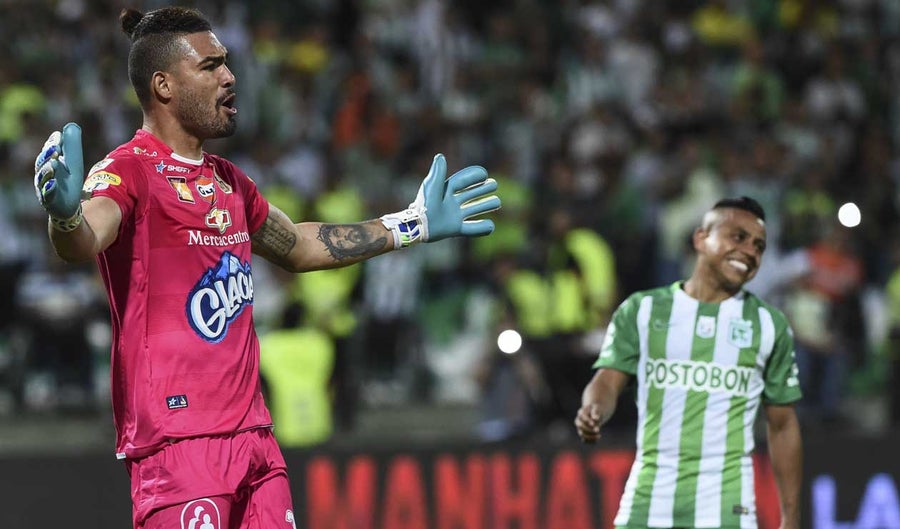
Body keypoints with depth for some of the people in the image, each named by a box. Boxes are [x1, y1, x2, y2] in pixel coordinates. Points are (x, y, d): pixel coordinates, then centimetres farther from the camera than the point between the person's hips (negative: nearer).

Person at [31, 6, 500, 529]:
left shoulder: (228, 181, 18)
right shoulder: (128, 171, -9)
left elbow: (299, 246, 35)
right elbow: (84, 241, -30)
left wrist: (412, 225, 39)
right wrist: (66, 214, -54)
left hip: (253, 436, 8)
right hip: (175, 441, -8)